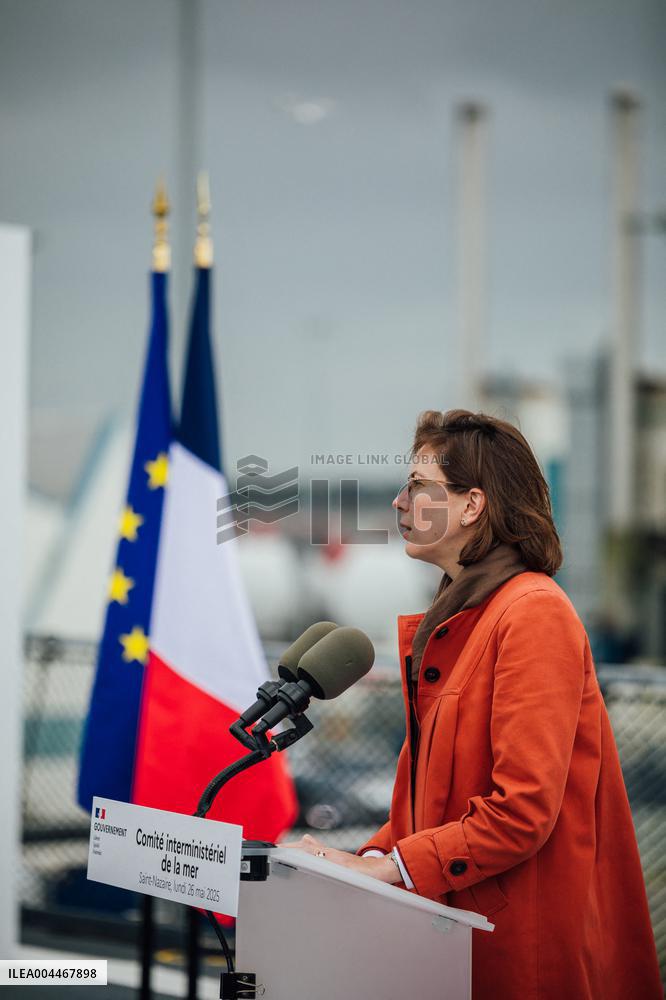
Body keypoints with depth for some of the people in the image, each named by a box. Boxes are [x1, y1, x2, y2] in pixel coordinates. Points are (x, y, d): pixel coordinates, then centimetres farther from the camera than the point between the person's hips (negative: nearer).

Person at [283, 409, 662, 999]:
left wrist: (390, 866, -18)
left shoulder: (533, 612, -15)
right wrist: (370, 859, 0)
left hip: (525, 939, -8)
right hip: (453, 923, 9)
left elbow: (523, 811, -21)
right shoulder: (448, 621, 16)